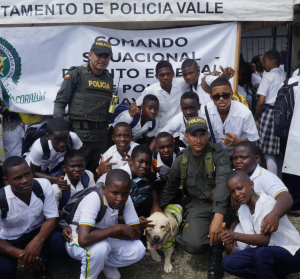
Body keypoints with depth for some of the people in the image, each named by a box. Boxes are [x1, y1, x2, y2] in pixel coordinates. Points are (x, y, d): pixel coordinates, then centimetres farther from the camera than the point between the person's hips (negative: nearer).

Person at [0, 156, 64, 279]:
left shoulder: (44, 185, -21)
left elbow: (52, 217, -17)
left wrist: (38, 240, -36)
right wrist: (20, 253, -37)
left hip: (37, 232, 2)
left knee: (57, 241, -29)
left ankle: (40, 266, 4)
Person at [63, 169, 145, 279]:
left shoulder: (126, 199, -17)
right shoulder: (93, 199, -33)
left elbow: (136, 232, -19)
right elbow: (84, 239, -44)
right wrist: (117, 228, -35)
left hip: (104, 239, 5)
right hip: (77, 241, -5)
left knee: (138, 249, -17)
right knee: (100, 248, -37)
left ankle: (105, 264, 9)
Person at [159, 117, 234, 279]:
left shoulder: (219, 155, -14)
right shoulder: (181, 160, -2)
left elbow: (223, 183, -32)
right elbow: (170, 189, 13)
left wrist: (218, 215, -46)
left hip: (221, 206, -1)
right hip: (198, 206, 1)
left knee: (216, 194, -38)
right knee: (193, 245, -28)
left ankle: (216, 253, -17)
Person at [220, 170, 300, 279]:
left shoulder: (268, 203, -20)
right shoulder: (242, 208, 3)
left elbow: (266, 239, -31)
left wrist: (235, 236, -42)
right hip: (266, 250, 8)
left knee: (261, 253, -39)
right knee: (227, 263, -9)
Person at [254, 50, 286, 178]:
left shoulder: (268, 76, -6)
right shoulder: (285, 76, 11)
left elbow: (261, 101, -10)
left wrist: (255, 118, 0)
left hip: (269, 113, -6)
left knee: (268, 153, -1)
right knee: (279, 151, 14)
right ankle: (279, 181, 24)